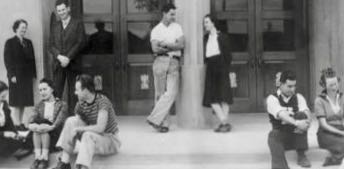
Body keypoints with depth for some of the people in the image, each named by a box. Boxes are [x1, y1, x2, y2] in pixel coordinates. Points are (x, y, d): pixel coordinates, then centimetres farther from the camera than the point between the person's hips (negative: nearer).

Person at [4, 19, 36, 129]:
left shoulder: (28, 42, 14)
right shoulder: (10, 43, -1)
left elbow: (32, 59, 13)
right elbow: (7, 60, -5)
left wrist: (33, 74, 6)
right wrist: (11, 75, -13)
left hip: (27, 76, 5)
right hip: (16, 75, -5)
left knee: (24, 101, 5)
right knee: (17, 101, -3)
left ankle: (21, 122, 12)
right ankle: (17, 123, 1)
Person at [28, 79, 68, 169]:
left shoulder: (61, 105, 9)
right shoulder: (39, 106, 21)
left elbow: (60, 120, -10)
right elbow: (32, 119, 3)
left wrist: (51, 127, -31)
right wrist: (31, 125, -23)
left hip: (55, 134, -3)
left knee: (43, 124, -31)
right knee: (37, 127, -29)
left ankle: (45, 157, -35)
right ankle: (37, 157, -37)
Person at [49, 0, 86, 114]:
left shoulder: (78, 24, 4)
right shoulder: (54, 26, 16)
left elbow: (80, 43, -5)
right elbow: (51, 45, 9)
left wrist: (68, 58, -13)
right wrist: (59, 57, -9)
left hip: (73, 64, -3)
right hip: (58, 64, 3)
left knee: (73, 94, -2)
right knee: (56, 93, -3)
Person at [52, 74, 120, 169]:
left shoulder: (102, 101, -22)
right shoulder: (80, 105, -4)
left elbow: (100, 128, -31)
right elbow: (76, 124, -2)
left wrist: (77, 129, -24)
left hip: (110, 141, -6)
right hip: (92, 140, 6)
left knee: (88, 135, -36)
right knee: (71, 121, -14)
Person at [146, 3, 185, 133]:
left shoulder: (177, 27, 13)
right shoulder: (156, 30, 9)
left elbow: (181, 45, 0)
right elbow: (155, 49, -5)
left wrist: (165, 45, -6)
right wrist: (173, 47, -3)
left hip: (173, 62, 1)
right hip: (160, 61, -1)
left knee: (172, 92, -14)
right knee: (160, 93, -1)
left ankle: (154, 119, -11)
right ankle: (163, 123, 3)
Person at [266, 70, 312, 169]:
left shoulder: (298, 97, 3)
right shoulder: (272, 98, -8)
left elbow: (306, 112, -16)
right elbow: (281, 115, -27)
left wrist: (307, 122, -40)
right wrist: (296, 123, -45)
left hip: (297, 134, 3)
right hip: (280, 134, -3)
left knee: (301, 115, -25)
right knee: (274, 136, -36)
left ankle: (301, 155, -19)